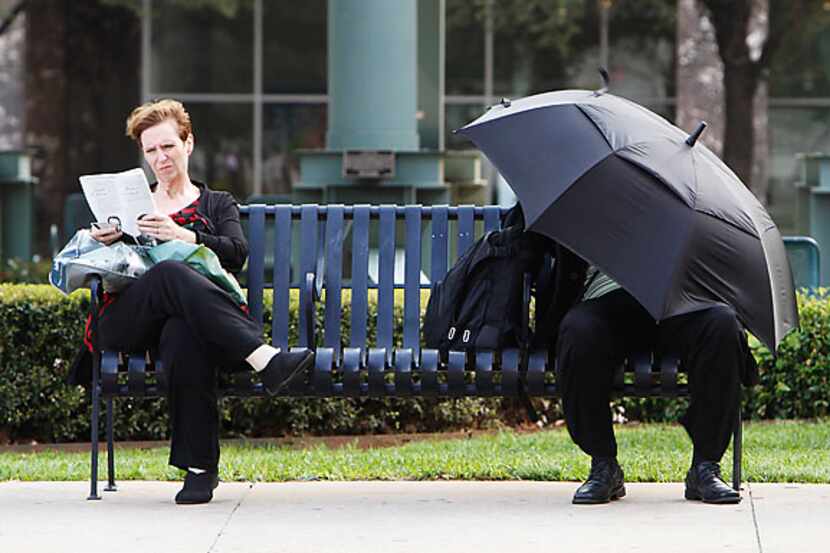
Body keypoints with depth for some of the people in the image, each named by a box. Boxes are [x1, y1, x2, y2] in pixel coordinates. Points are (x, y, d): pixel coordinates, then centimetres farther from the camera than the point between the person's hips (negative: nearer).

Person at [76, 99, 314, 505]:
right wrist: (102, 242, -3)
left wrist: (184, 236, -12)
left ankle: (199, 467, -41)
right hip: (128, 324, 0)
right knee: (170, 275, -38)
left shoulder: (218, 204, 28)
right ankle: (264, 360, -52)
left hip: (190, 320, 0)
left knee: (184, 335, -42)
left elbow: (237, 253, 6)